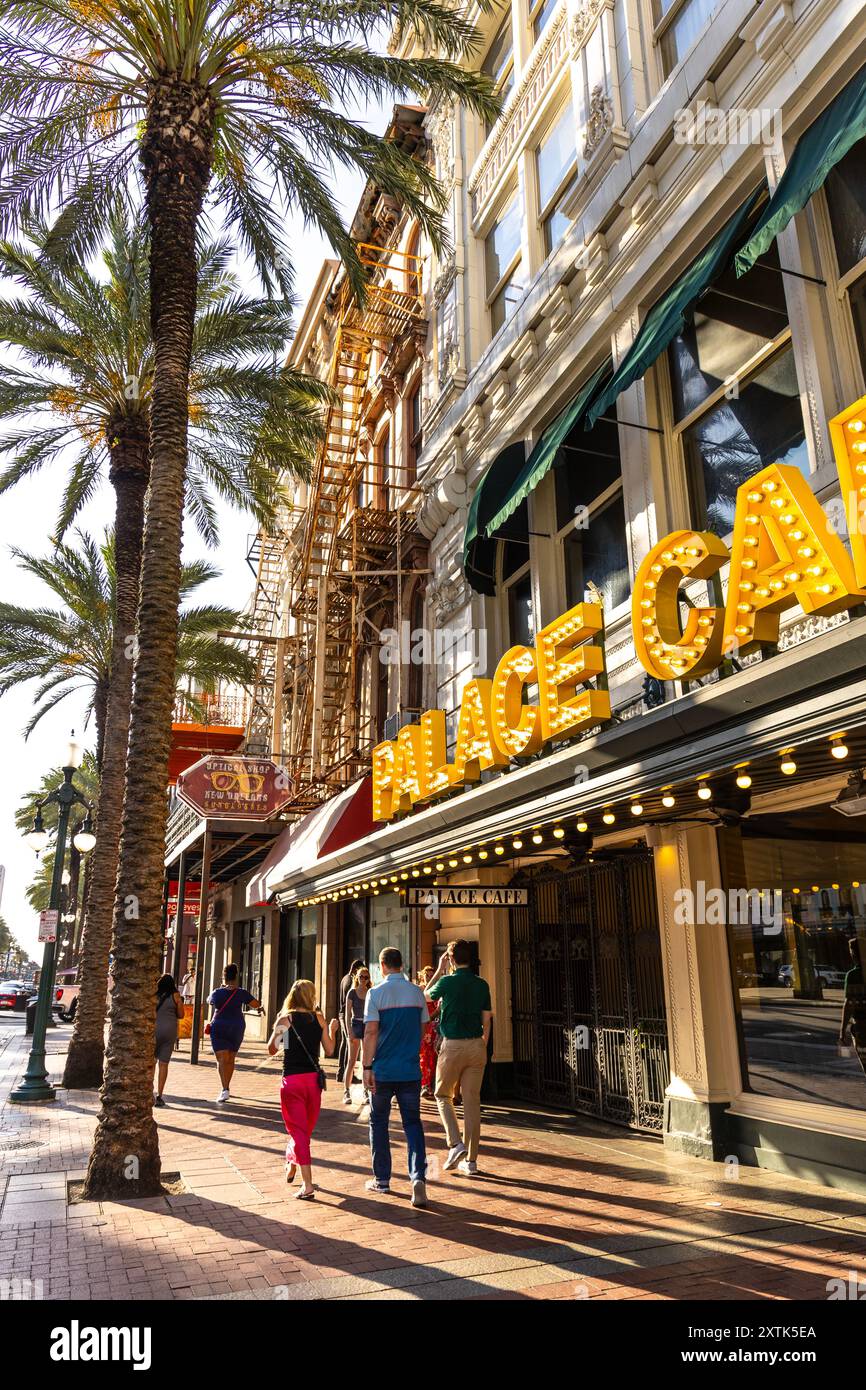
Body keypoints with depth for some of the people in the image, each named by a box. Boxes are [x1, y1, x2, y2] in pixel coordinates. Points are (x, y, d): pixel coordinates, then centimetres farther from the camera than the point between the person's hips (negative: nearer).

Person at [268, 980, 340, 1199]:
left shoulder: (285, 1018, -5)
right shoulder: (318, 1018, 2)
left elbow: (272, 1049, -2)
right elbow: (329, 1051, 5)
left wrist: (277, 1029, 11)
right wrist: (333, 1030, 21)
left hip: (292, 1080, -3)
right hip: (313, 1079, 3)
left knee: (298, 1130, 1)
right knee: (306, 1129, 22)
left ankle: (307, 1185, -6)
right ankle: (291, 1166, 41)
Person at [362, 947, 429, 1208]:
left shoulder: (376, 993, -9)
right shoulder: (417, 993, 2)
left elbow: (371, 1032, -14)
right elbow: (422, 1030, 10)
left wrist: (367, 1067, -10)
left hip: (383, 1070, -2)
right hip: (411, 1069, 3)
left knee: (379, 1123, 14)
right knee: (412, 1123, 8)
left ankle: (381, 1179, 22)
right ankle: (418, 1176, -9)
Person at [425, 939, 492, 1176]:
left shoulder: (447, 982, -9)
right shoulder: (482, 984, 3)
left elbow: (426, 995, 12)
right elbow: (486, 1020, 7)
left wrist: (439, 970, 16)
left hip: (453, 1045, -4)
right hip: (476, 1045, 4)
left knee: (443, 1095, 15)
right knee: (472, 1101, 8)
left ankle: (456, 1143, -2)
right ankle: (471, 1160, 11)